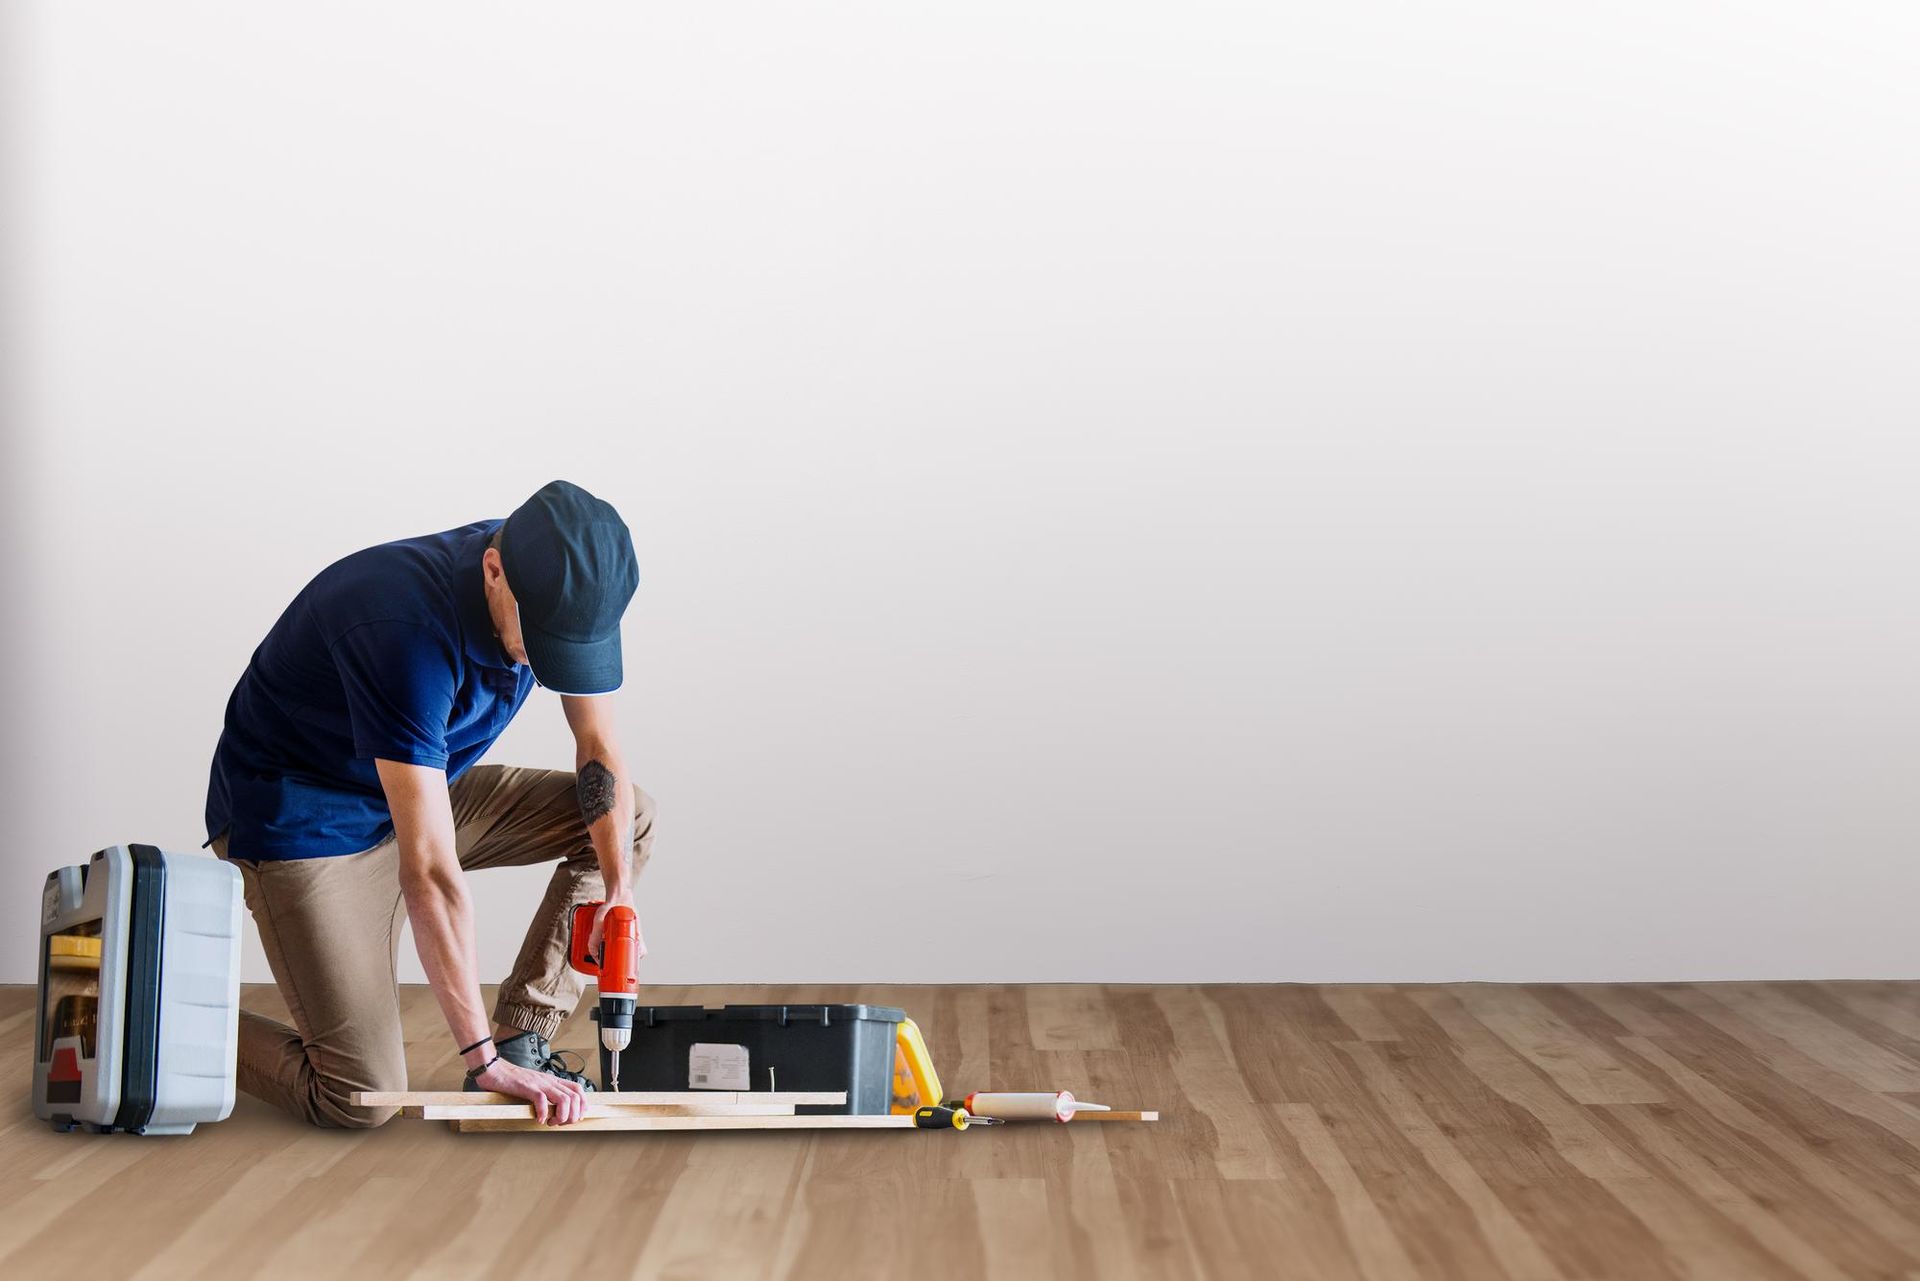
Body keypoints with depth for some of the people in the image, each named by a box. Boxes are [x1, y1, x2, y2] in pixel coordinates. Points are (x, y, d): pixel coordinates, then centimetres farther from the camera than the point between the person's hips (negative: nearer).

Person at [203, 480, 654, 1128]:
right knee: (360, 1100, -17)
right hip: (300, 822, -8)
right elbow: (429, 871, -37)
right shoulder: (407, 630, -36)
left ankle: (522, 1039, 0)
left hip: (423, 791, 8)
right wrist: (483, 1059, -35)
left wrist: (620, 892, -14)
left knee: (632, 819, 0)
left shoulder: (557, 588, -14)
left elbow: (598, 749, 1)